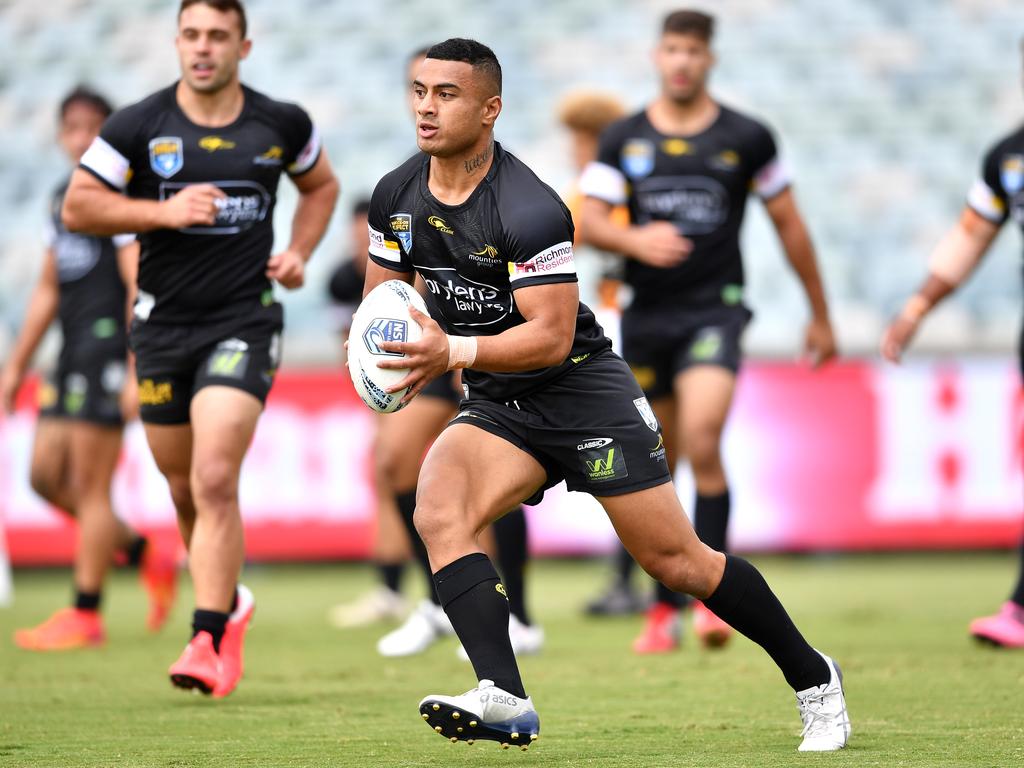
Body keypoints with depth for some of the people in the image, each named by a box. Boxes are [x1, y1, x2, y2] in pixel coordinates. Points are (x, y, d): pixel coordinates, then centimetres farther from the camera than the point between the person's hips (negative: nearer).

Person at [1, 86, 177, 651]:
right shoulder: (62, 197, 17)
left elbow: (140, 286, -15)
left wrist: (136, 372, -21)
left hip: (109, 347, -9)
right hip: (73, 352, 9)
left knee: (90, 486, -6)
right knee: (46, 475, 7)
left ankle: (85, 615, 0)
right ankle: (147, 555, 19)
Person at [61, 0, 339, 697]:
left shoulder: (281, 125, 1)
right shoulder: (138, 127, -3)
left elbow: (321, 185, 21)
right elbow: (77, 206, -1)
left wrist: (299, 254, 4)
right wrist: (164, 211, -14)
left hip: (244, 322, -2)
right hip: (163, 323, 2)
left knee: (215, 482, -18)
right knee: (186, 491, 12)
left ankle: (209, 642, -15)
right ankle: (230, 603, 38)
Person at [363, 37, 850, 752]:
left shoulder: (529, 208, -23)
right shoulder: (396, 196, -2)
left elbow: (551, 335, -24)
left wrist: (454, 352, -36)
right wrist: (385, 350, -11)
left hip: (581, 389, -6)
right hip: (497, 403, 6)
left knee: (677, 561, -1)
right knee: (437, 511, -24)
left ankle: (813, 678, 18)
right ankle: (505, 700, -31)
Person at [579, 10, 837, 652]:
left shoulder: (746, 138, 1)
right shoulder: (623, 140, 6)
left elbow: (788, 224, 9)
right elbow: (589, 221, 1)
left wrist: (820, 316, 13)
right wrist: (635, 240, -21)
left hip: (715, 310, -3)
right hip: (646, 314, 3)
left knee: (703, 446, -22)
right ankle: (666, 608, 18)